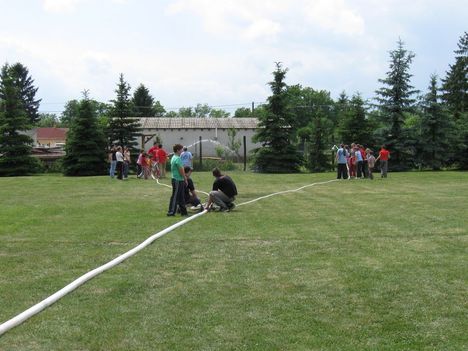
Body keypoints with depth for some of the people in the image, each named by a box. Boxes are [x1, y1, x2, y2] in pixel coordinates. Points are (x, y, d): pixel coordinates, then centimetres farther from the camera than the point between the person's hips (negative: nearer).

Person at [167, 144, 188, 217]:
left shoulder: (173, 158, 15)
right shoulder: (178, 159, -16)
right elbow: (181, 170, -17)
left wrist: (184, 178, 20)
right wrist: (185, 179, -9)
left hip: (175, 179, 10)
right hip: (178, 180, -10)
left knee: (181, 197, 13)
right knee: (175, 196, -5)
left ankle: (183, 211, 18)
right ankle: (171, 212, -2)